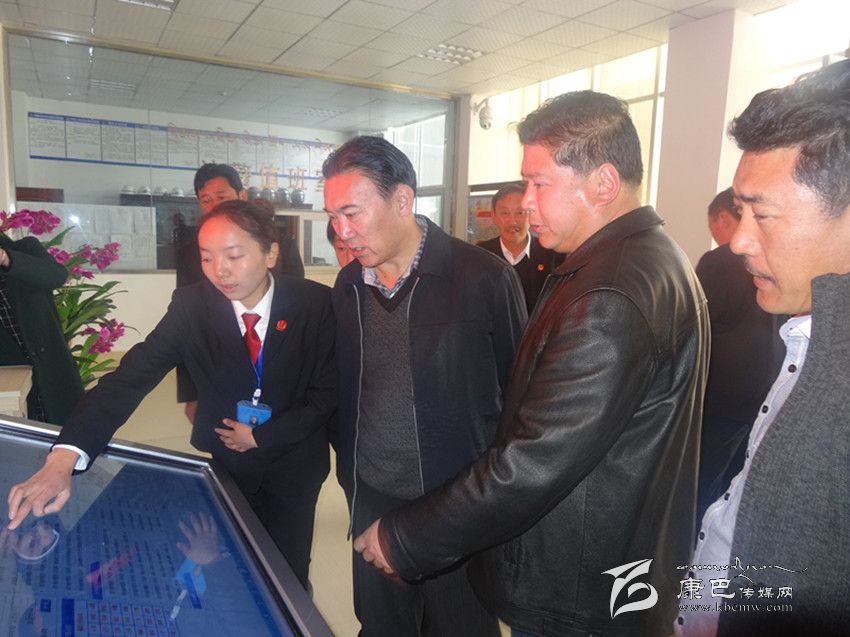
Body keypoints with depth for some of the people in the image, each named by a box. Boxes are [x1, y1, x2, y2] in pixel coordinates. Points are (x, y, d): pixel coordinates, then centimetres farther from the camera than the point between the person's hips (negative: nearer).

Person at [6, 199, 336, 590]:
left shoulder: (316, 304, -18)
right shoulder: (191, 305, -15)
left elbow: (326, 393, -12)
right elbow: (131, 376, -23)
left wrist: (261, 437, -16)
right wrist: (64, 457, -36)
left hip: (292, 467, -1)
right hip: (221, 464, 1)